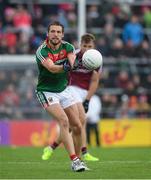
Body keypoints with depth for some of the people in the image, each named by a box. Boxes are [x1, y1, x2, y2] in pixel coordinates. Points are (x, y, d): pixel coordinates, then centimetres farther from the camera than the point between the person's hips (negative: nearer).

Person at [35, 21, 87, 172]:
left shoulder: (67, 47, -4)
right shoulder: (42, 51, -18)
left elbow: (73, 62, -24)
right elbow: (52, 68, -35)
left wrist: (74, 65, -48)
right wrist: (65, 67, -56)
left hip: (63, 90, 5)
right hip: (46, 91, -5)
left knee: (77, 126, 1)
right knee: (63, 121, -23)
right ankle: (74, 160, -25)